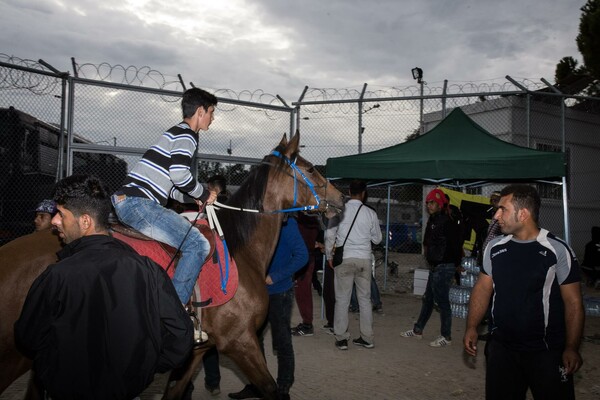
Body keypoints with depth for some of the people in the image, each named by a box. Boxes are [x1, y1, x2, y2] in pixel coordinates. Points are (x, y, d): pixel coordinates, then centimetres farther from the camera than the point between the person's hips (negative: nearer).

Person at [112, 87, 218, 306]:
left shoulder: (176, 132, 26)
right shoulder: (186, 134, -4)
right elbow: (179, 174, -20)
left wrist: (194, 199, 16)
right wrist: (204, 195, -3)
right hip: (138, 203, -11)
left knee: (188, 225, 25)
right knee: (198, 244, -16)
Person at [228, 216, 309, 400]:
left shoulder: (285, 222, -15)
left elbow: (302, 255, -17)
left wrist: (274, 277, -20)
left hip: (279, 292, -6)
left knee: (282, 342, 7)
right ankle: (256, 385, 35)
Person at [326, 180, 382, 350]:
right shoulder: (370, 213, -2)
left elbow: (330, 235, -3)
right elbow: (377, 239, 7)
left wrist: (329, 256, 10)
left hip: (344, 259, -1)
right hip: (364, 259, 2)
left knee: (342, 299, 5)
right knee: (365, 299, 12)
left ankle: (341, 338, 11)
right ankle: (367, 338, 19)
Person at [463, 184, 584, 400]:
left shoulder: (557, 250, -11)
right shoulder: (494, 248, 2)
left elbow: (573, 302, -8)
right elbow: (483, 288, 7)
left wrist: (571, 348, -13)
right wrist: (471, 327, -1)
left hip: (547, 351, -4)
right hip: (501, 347, 4)